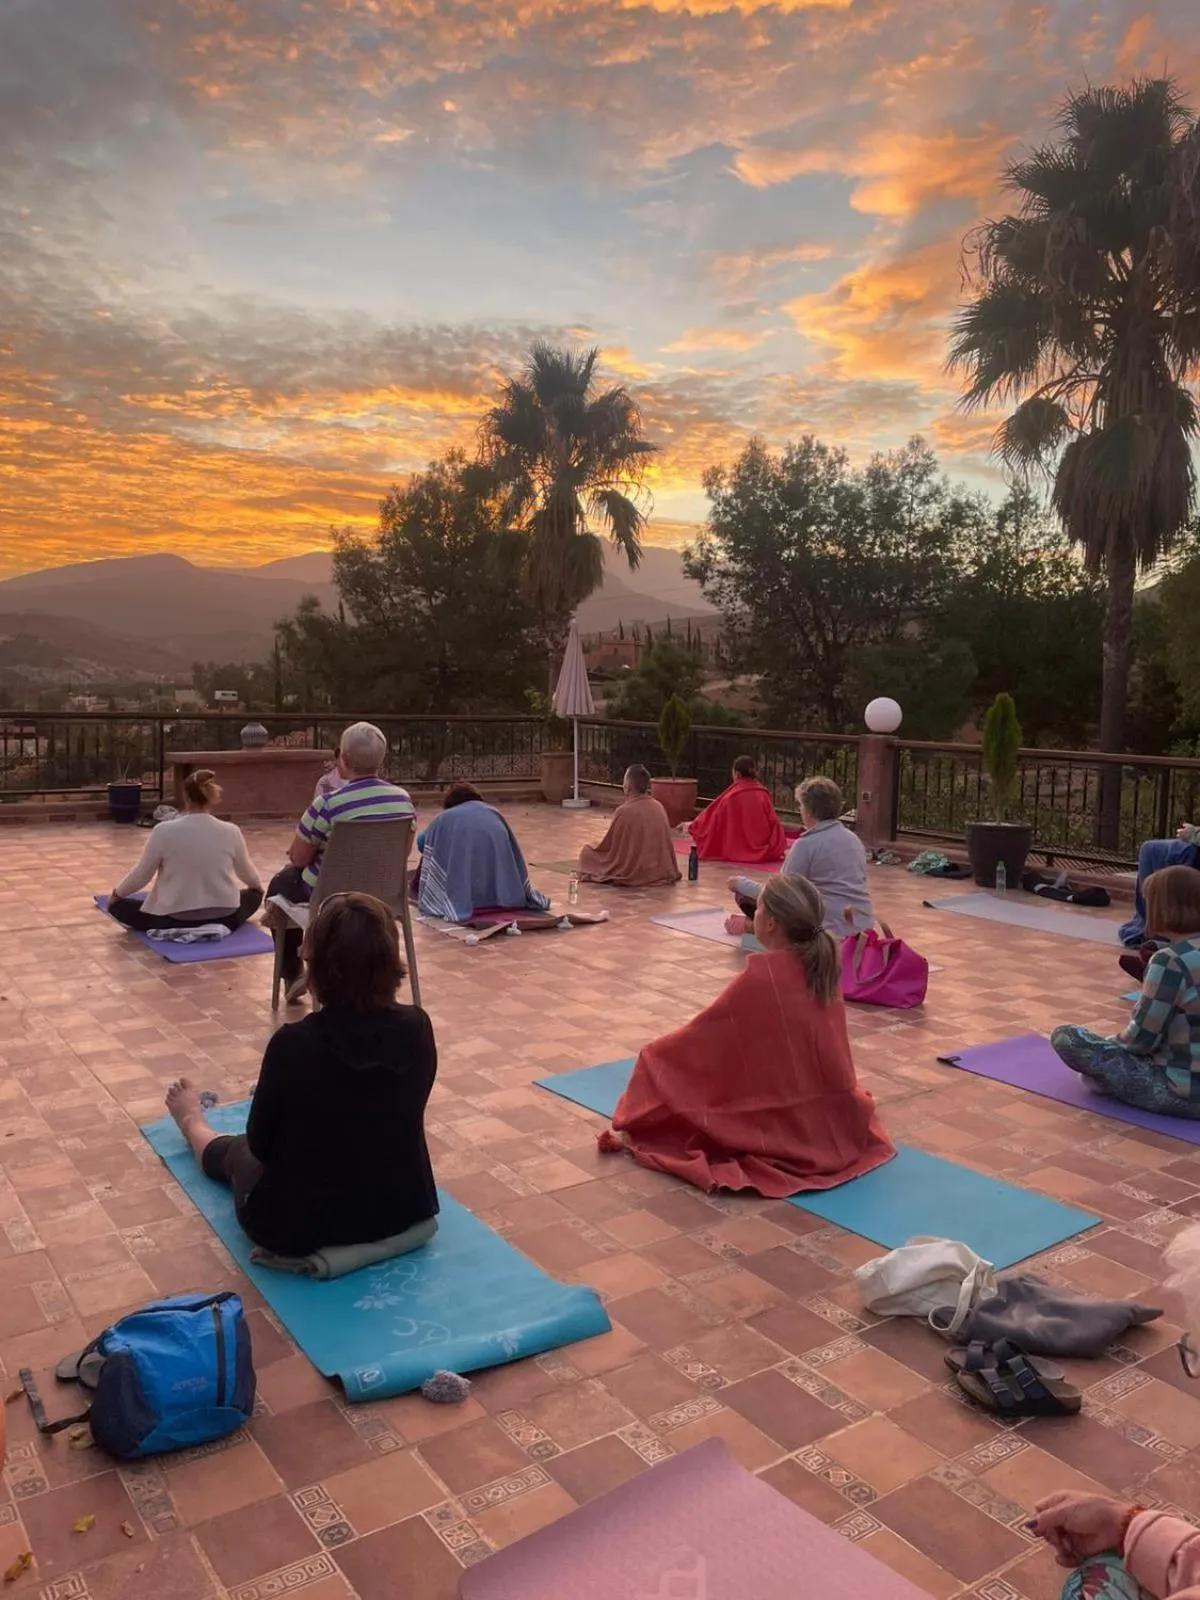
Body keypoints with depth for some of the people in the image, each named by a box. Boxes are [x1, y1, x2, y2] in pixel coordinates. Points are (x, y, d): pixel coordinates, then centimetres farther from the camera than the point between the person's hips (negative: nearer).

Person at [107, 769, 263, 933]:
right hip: (223, 919, 2)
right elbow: (248, 874, 10)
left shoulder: (164, 831, -13)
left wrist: (116, 893, 20)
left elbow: (141, 875, -1)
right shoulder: (231, 832, -7)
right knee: (254, 895, 34)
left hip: (175, 920, -2)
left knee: (117, 904, 20)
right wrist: (258, 886, 34)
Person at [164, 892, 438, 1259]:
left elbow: (261, 1144, -9)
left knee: (236, 1150, 28)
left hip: (300, 1227, -4)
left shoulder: (295, 1043, -25)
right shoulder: (417, 1028, -14)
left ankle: (193, 1123, 63)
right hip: (403, 1211, 4)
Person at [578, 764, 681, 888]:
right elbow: (666, 844, 7)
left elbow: (609, 845, -8)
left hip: (634, 874, -6)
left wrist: (596, 847, 13)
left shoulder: (624, 811, -20)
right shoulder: (658, 807, -3)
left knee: (587, 851, 10)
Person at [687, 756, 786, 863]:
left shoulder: (731, 796, -11)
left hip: (738, 851, -2)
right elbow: (773, 822, -2)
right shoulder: (764, 793, -3)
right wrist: (779, 847, 7)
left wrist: (692, 825, 16)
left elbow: (712, 815, 0)